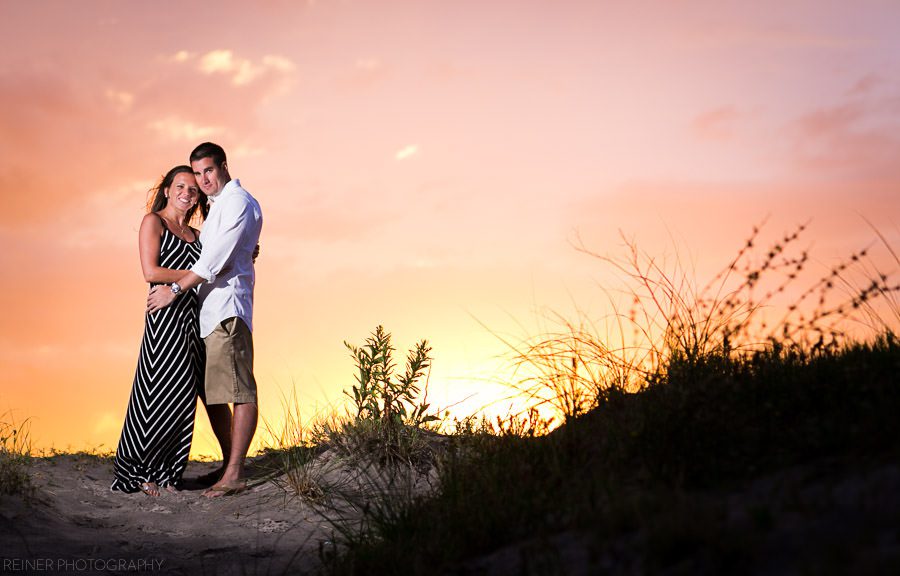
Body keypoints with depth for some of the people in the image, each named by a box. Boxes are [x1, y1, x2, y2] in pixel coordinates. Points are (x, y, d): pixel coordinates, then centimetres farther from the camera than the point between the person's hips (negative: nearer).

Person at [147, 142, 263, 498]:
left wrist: (175, 289, -15)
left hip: (227, 309, -11)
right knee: (211, 392, 12)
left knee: (240, 391, -10)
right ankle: (229, 464, 20)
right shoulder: (216, 206, 24)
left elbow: (217, 258, -16)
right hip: (207, 309, 11)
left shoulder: (238, 201, -7)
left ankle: (235, 475, -12)